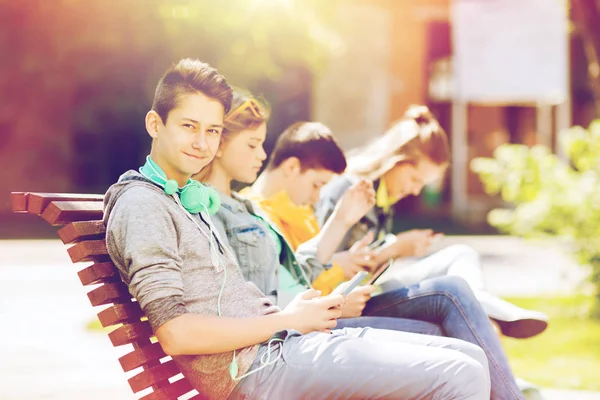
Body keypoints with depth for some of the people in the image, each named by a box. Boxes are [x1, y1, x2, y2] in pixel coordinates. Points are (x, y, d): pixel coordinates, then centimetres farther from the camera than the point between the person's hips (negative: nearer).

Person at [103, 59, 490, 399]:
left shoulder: (193, 198, 22)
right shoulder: (141, 205, -9)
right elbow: (175, 333, -19)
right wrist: (286, 319, -12)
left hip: (279, 341, 10)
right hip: (254, 365, -10)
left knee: (470, 357, 5)